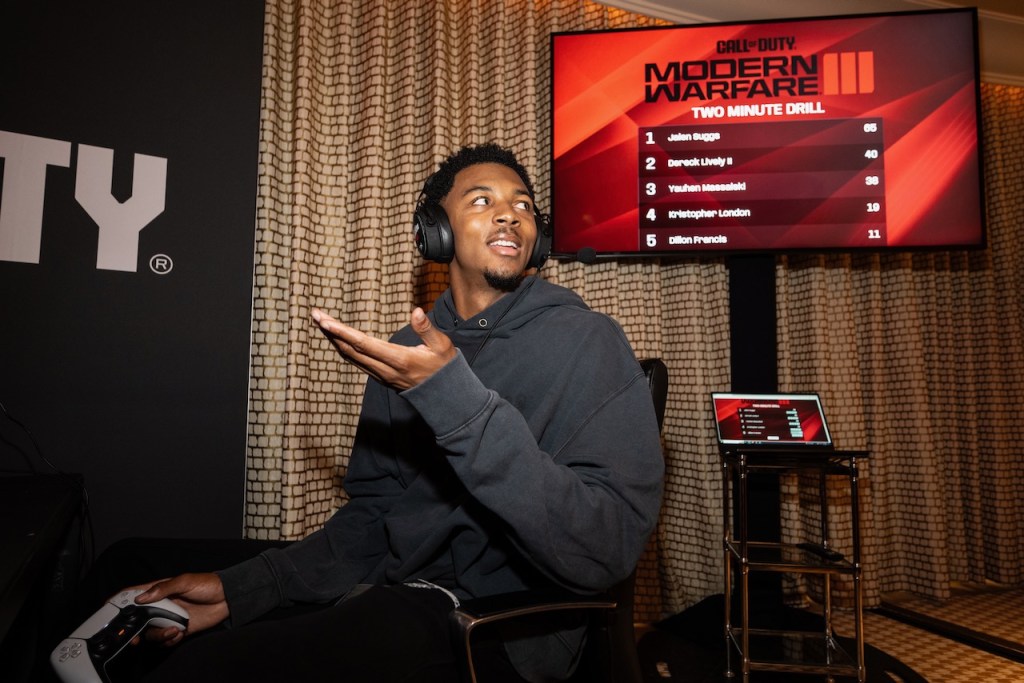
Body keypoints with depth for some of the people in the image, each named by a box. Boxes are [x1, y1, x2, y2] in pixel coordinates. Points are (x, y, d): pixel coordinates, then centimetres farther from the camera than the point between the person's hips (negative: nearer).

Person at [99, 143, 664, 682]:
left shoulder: (587, 341, -9)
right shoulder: (406, 353, 10)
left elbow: (606, 551, -20)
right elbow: (371, 516, 12)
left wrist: (455, 400, -27)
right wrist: (243, 589, -2)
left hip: (501, 626, -5)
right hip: (392, 594, 6)